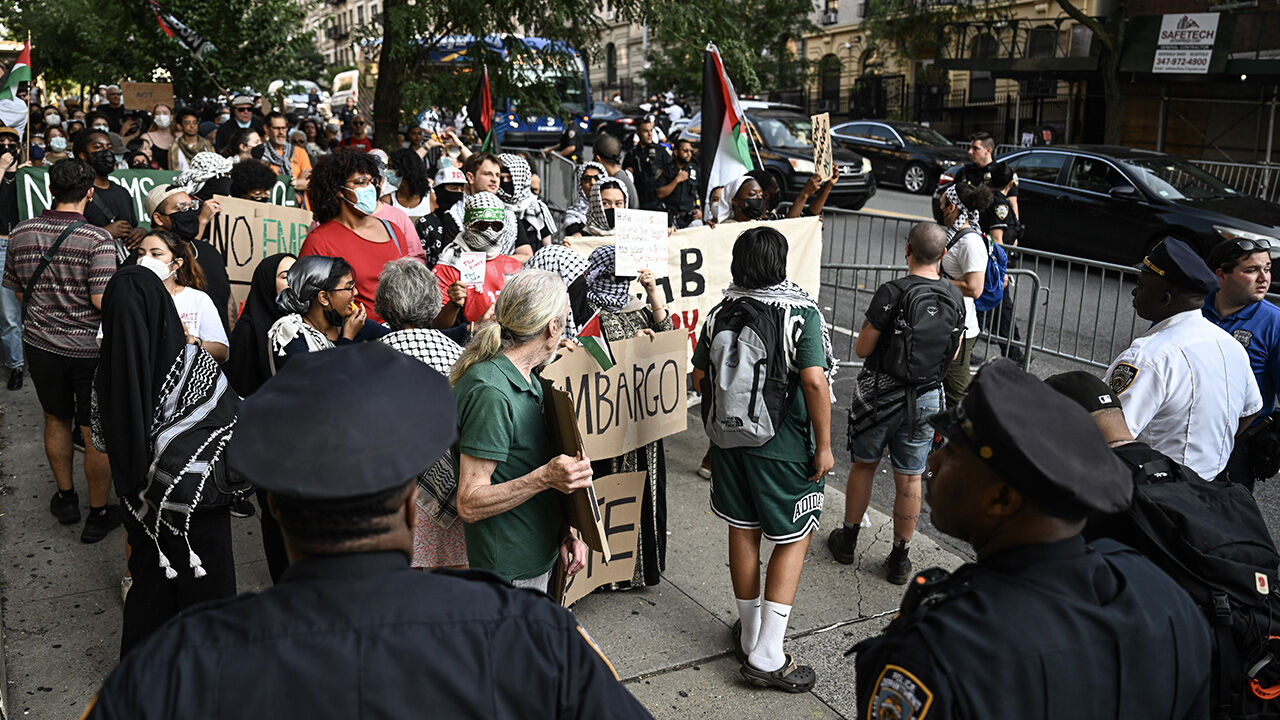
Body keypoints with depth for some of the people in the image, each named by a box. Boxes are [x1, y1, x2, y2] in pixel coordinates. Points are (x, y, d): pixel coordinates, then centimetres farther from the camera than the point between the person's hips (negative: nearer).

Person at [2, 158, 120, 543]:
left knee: (56, 420, 24)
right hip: (90, 349, -5)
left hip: (40, 343, 5)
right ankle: (98, 514, 18)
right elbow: (102, 302, -22)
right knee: (96, 435, 7)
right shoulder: (98, 239, -19)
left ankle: (65, 497, 38)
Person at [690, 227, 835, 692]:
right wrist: (824, 445, -13)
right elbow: (814, 381, -22)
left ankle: (750, 635, 32)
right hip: (786, 447, -5)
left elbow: (700, 378, 5)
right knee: (793, 540, 7)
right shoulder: (802, 312, -14)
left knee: (743, 531, 16)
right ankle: (767, 657, 5)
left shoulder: (721, 313, 1)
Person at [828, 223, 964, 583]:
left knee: (864, 464, 16)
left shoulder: (891, 292, -17)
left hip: (881, 394, -3)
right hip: (926, 398, 3)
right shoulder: (956, 297, -3)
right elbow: (953, 354, 10)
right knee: (910, 478, 11)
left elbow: (862, 349, -12)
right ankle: (900, 558, 21)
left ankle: (847, 540, 30)